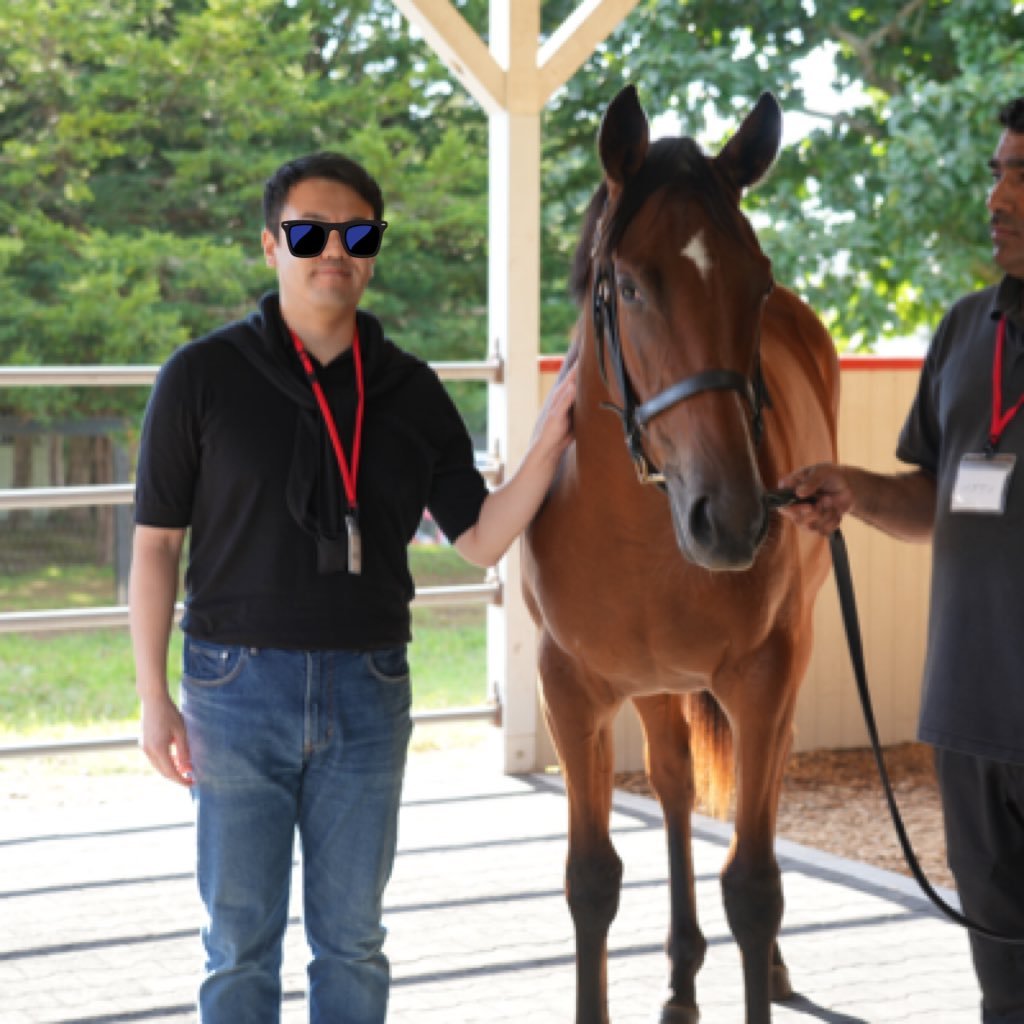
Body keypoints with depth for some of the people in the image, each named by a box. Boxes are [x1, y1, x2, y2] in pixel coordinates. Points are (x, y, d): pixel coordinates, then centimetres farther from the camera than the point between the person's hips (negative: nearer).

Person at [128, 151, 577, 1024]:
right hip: (238, 682, -2)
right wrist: (154, 698, -7)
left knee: (353, 939, 11)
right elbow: (156, 544, -2)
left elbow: (480, 539, 3)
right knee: (240, 940, 6)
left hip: (368, 690, 3)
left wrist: (549, 443, -12)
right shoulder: (202, 378, -4)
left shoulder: (410, 391, 4)